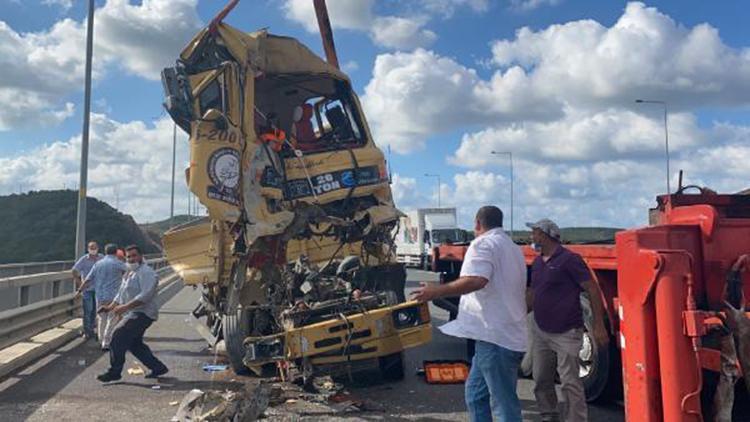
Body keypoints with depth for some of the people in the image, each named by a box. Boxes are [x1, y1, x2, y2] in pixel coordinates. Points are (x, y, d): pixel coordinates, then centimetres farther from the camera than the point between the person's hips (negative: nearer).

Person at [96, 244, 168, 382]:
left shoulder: (146, 272, -14)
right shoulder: (129, 274, 19)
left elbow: (146, 295, -25)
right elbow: (121, 294, 26)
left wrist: (125, 307, -28)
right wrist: (111, 307, 11)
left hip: (142, 314, -10)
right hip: (133, 314, 10)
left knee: (118, 337, -14)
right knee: (134, 344, 14)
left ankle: (114, 372, -4)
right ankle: (158, 367, 22)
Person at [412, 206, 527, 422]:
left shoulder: (483, 243, -10)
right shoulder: (513, 248, 20)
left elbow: (476, 280, -27)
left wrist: (437, 291, -19)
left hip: (495, 336, -10)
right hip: (510, 334, 10)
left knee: (504, 403, -4)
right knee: (476, 394, 17)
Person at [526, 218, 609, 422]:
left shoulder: (569, 259, -12)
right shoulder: (537, 263, 11)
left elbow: (592, 291, -12)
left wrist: (599, 326, -14)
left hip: (566, 333, -7)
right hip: (540, 331, 7)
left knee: (569, 381, -3)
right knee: (541, 379, 13)